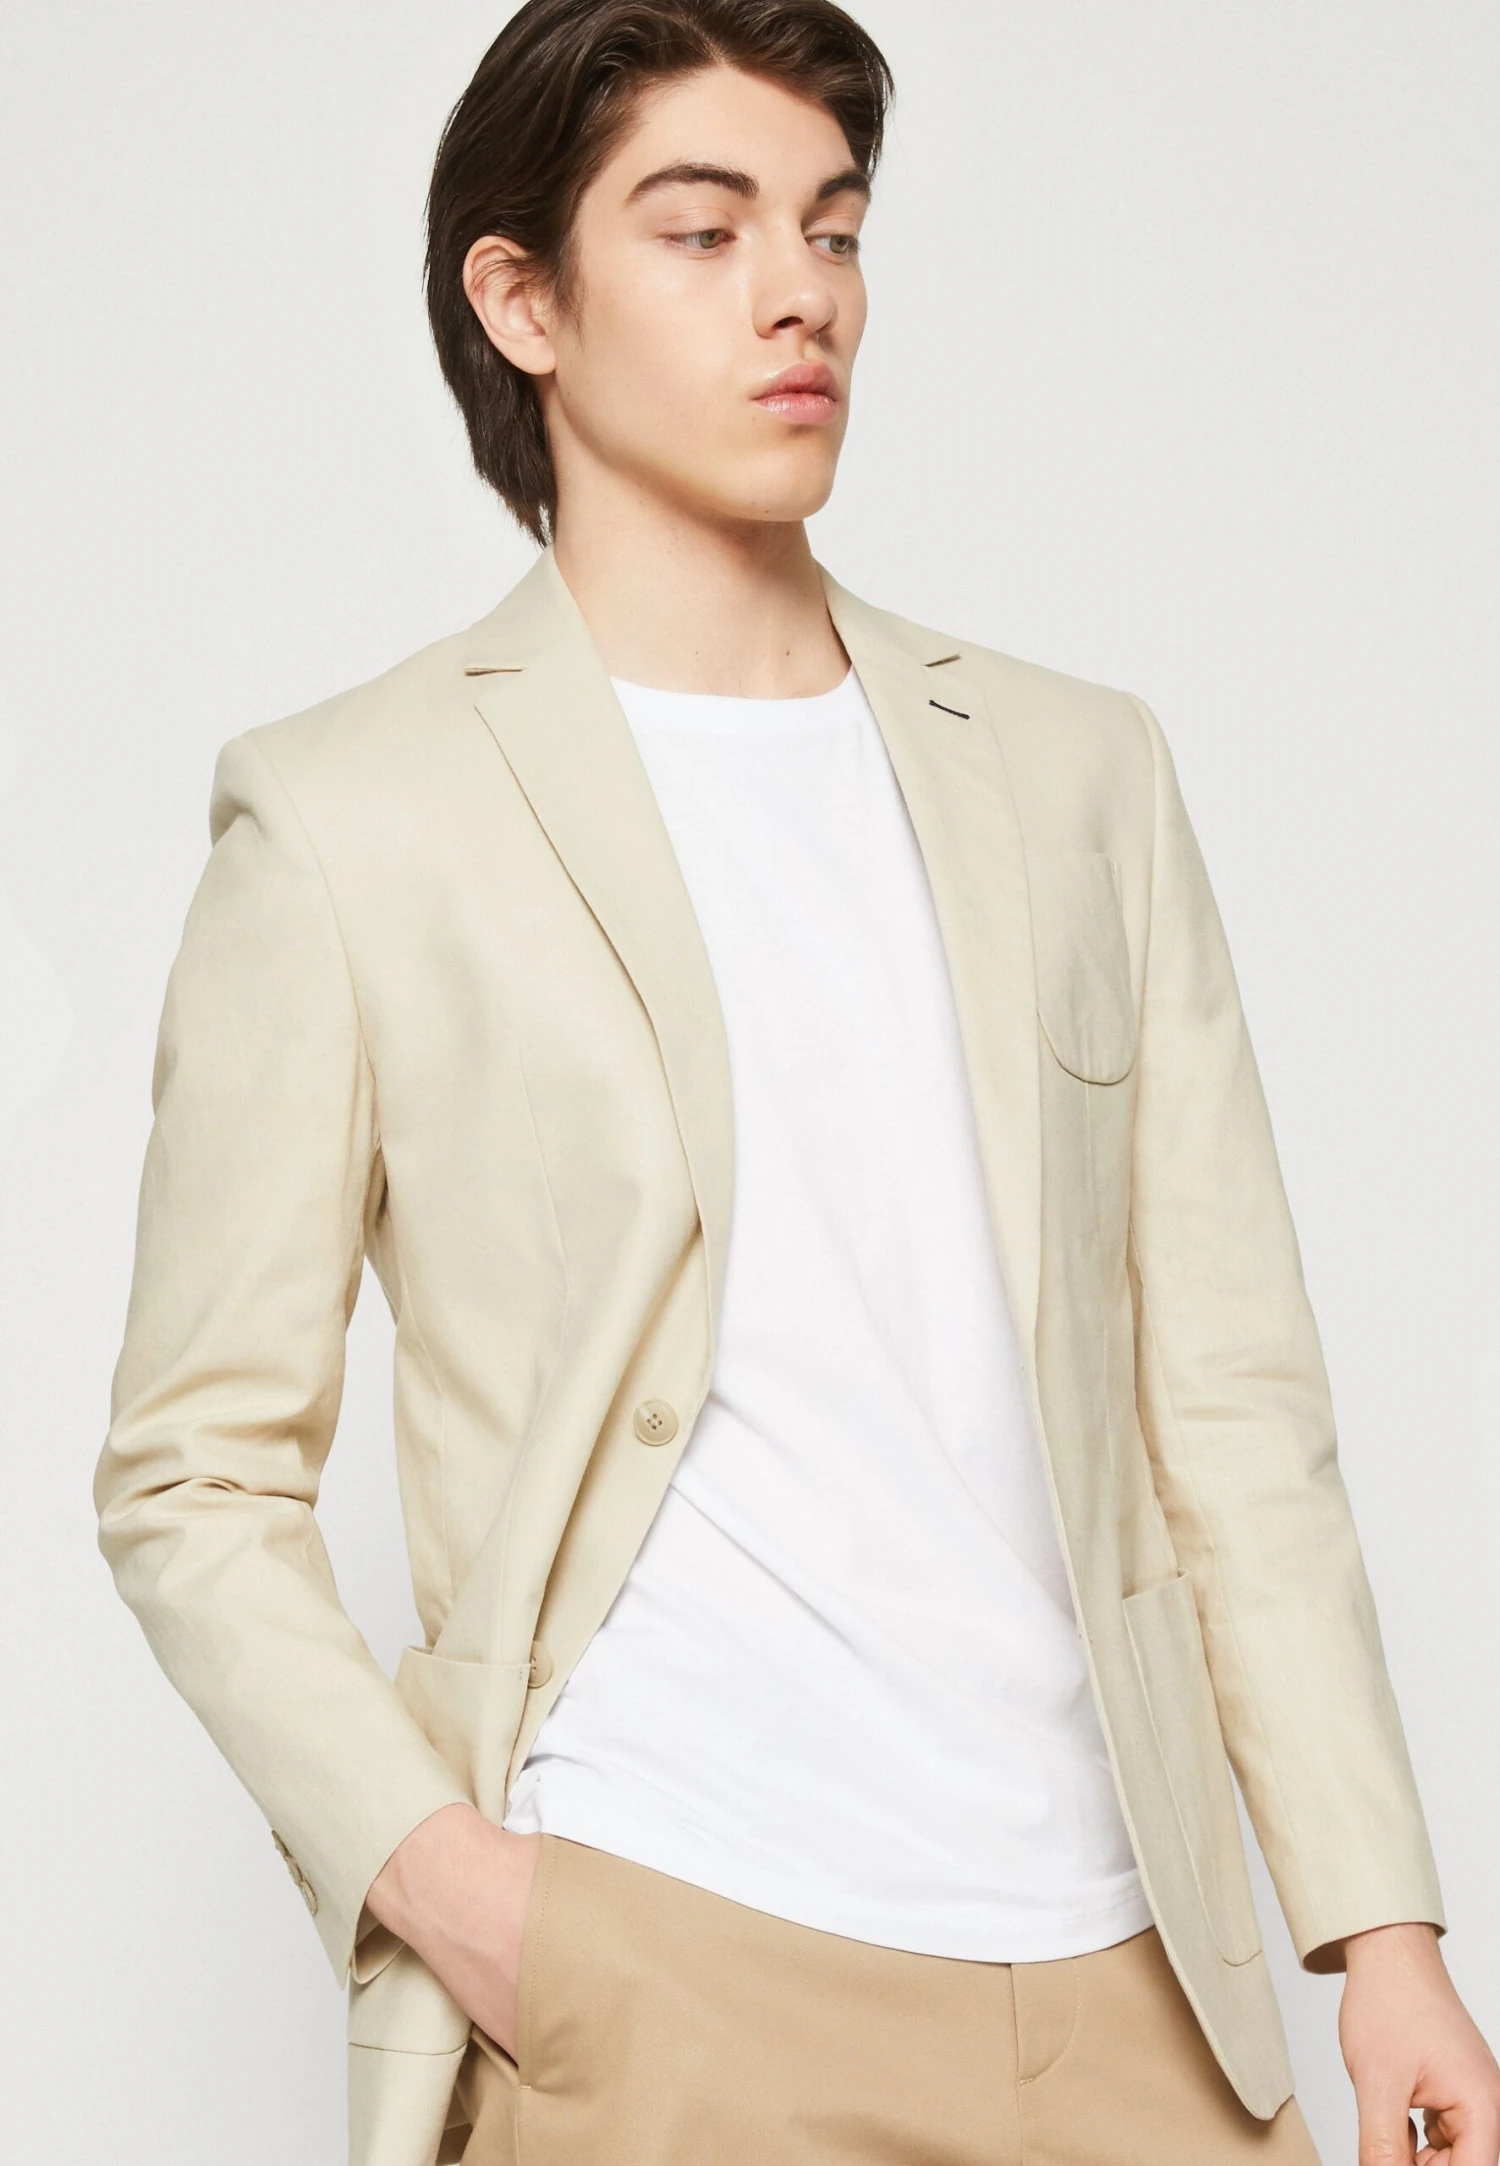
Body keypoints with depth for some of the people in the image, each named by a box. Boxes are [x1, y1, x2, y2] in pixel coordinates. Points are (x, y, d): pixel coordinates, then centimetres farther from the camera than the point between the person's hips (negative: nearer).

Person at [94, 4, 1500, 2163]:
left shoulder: (1075, 772, 13)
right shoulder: (350, 823, 1)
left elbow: (1231, 1405, 10)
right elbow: (198, 1478, 1)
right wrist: (423, 1866, -13)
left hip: (1126, 1977, 4)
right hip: (650, 1966, -3)